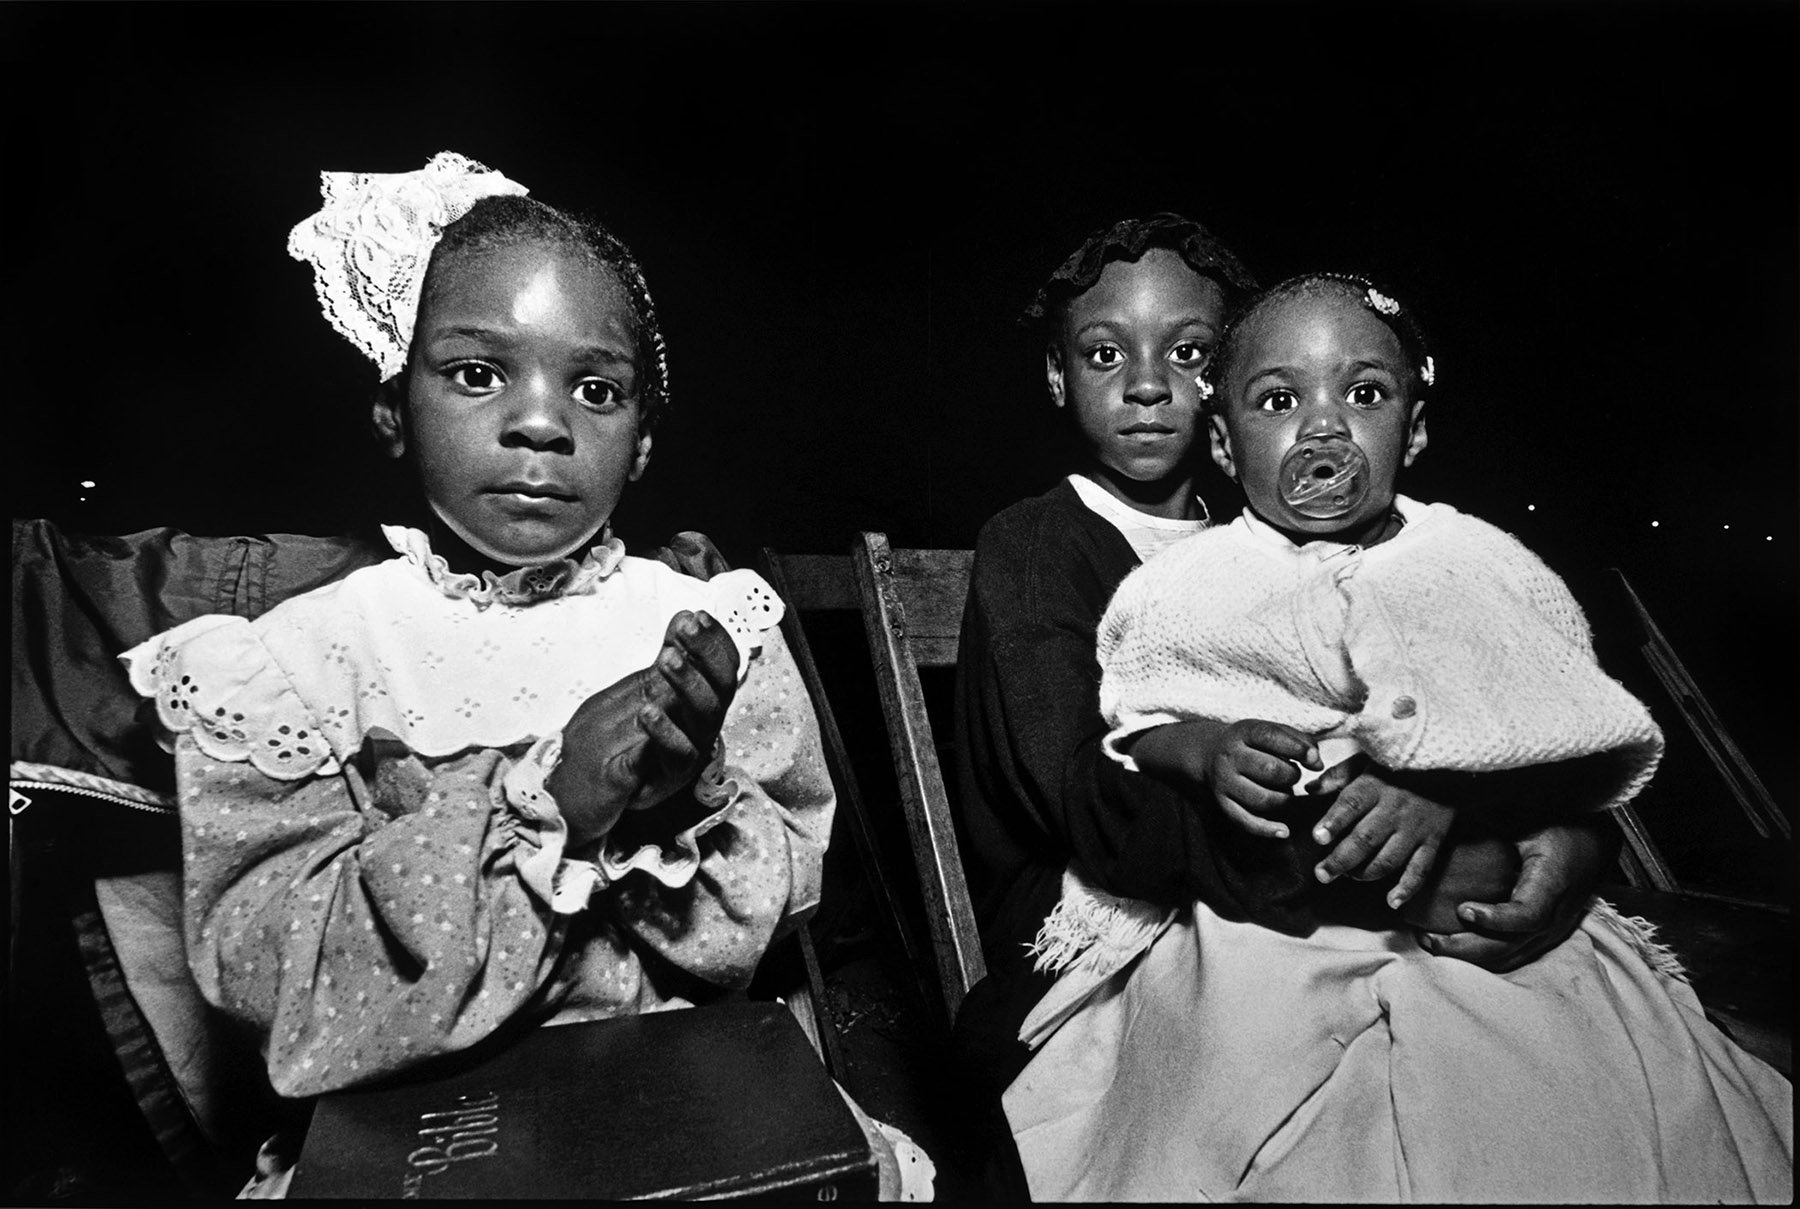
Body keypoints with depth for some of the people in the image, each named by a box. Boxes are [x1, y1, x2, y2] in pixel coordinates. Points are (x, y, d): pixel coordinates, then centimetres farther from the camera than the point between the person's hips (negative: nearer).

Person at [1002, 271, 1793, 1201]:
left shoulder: (1483, 566, 7)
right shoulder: (1182, 587, 6)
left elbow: (1583, 754, 2)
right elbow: (1130, 732, 5)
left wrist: (1447, 786, -17)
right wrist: (1206, 749, -17)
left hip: (1486, 924, 2)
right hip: (1256, 939, -1)